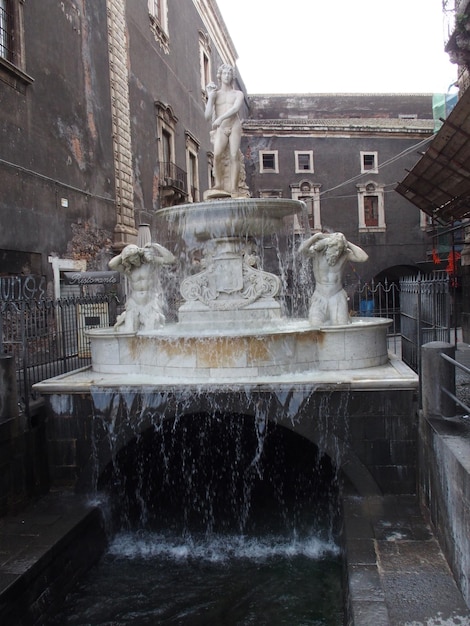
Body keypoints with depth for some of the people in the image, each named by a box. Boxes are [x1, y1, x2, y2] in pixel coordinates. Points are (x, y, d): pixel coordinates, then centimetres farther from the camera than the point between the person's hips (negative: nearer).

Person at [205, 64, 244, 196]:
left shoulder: (238, 94, 16)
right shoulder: (215, 94, 18)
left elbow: (235, 108, -7)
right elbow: (208, 116, 7)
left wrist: (220, 118, -22)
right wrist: (210, 97, 2)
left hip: (234, 127, 0)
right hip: (220, 130, 0)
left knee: (234, 156, -17)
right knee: (217, 154, -26)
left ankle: (233, 188, -22)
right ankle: (219, 183, -17)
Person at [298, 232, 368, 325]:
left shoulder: (345, 254, -3)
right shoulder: (317, 252, -7)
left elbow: (364, 257, -16)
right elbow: (302, 249, -26)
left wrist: (347, 243, -15)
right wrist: (317, 236, -28)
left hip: (338, 298, 1)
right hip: (319, 299, 0)